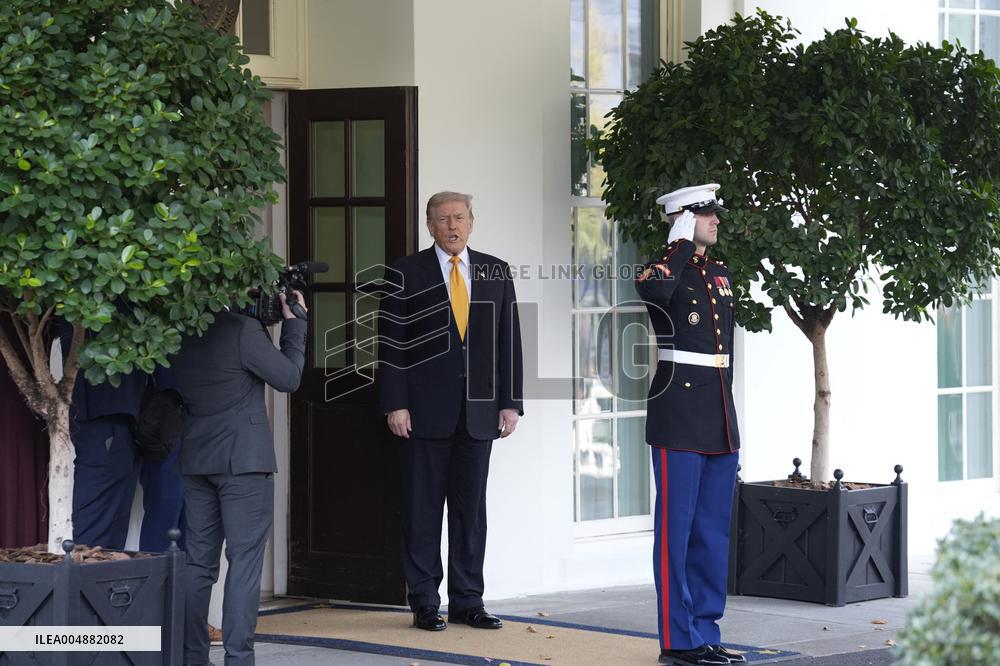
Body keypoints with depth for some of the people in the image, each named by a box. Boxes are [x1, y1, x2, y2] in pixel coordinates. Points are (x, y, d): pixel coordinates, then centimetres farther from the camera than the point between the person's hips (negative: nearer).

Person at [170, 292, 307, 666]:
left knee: (198, 562, 9)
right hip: (244, 459, -6)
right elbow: (289, 378, -6)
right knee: (244, 561, -4)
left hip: (197, 459, 6)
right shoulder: (243, 331, -16)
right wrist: (293, 323, 5)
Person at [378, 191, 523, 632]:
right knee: (422, 509, 1)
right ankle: (425, 604, 7)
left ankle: (467, 601, 12)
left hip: (478, 413, 3)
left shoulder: (496, 273, 10)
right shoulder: (406, 274, 2)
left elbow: (508, 341, 9)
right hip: (425, 412, -3)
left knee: (471, 508, 6)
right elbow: (391, 344, -2)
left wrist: (510, 403, 2)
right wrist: (395, 405, -9)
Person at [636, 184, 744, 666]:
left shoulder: (721, 277, 18)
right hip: (679, 420, -8)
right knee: (677, 529, -4)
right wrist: (682, 247, -17)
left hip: (720, 424, 8)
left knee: (713, 532, 10)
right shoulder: (662, 270, -6)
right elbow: (655, 291, -32)